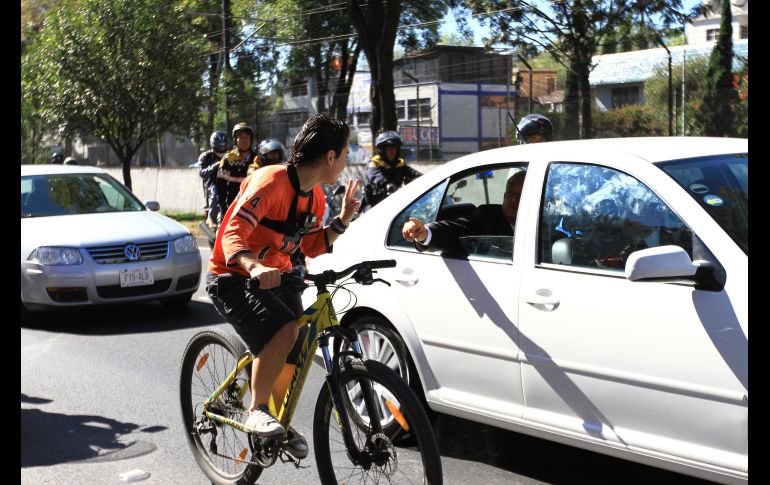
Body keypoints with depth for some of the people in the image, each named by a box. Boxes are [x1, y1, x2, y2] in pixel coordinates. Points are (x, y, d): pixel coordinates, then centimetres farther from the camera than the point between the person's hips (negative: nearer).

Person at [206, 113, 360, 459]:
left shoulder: (314, 195, 3)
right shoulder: (272, 182, -24)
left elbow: (313, 247, 11)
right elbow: (232, 235, -32)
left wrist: (343, 219, -2)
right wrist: (255, 268, -51)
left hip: (275, 277, 8)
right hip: (234, 278, -8)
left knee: (292, 358, 5)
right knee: (283, 331, -31)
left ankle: (282, 426, 31)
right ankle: (256, 411, -14)